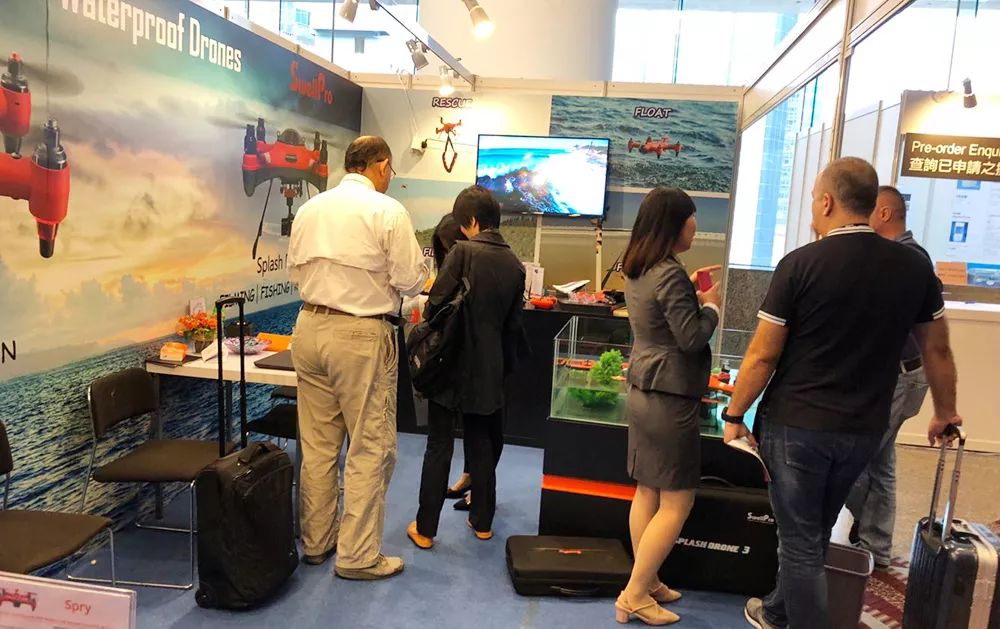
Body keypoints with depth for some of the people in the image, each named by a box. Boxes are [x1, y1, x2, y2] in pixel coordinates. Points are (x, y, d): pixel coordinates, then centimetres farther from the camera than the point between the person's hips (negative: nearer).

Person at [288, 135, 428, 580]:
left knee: (317, 443, 16)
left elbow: (295, 271, 14)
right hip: (361, 334, -6)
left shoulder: (309, 209, 7)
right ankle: (358, 555, 13)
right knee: (370, 447, 5)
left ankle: (315, 541, 30)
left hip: (310, 327, 6)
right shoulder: (387, 210, -10)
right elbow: (411, 280, -10)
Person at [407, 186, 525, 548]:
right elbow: (513, 324, 8)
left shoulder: (463, 252, -14)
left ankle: (426, 529, 13)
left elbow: (436, 302, -15)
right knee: (481, 444, 17)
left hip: (451, 365, -5)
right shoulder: (515, 264, 4)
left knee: (439, 447, 5)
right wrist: (504, 366, 18)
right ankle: (482, 521, 28)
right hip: (488, 369, 5)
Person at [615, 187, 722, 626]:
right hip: (669, 399, -9)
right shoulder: (670, 274, -20)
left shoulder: (638, 270, 9)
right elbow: (691, 337, -19)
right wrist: (711, 305, -3)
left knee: (648, 494, 15)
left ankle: (647, 582, 27)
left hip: (644, 392, 9)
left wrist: (692, 292, 13)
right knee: (676, 503, 1)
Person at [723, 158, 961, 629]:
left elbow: (762, 356, -13)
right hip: (865, 429, 5)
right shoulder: (914, 266, -1)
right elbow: (936, 350, 9)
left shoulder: (800, 264, -14)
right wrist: (944, 412, 25)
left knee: (801, 541, 9)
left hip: (796, 424, -5)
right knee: (813, 532, 23)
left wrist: (734, 416, -1)